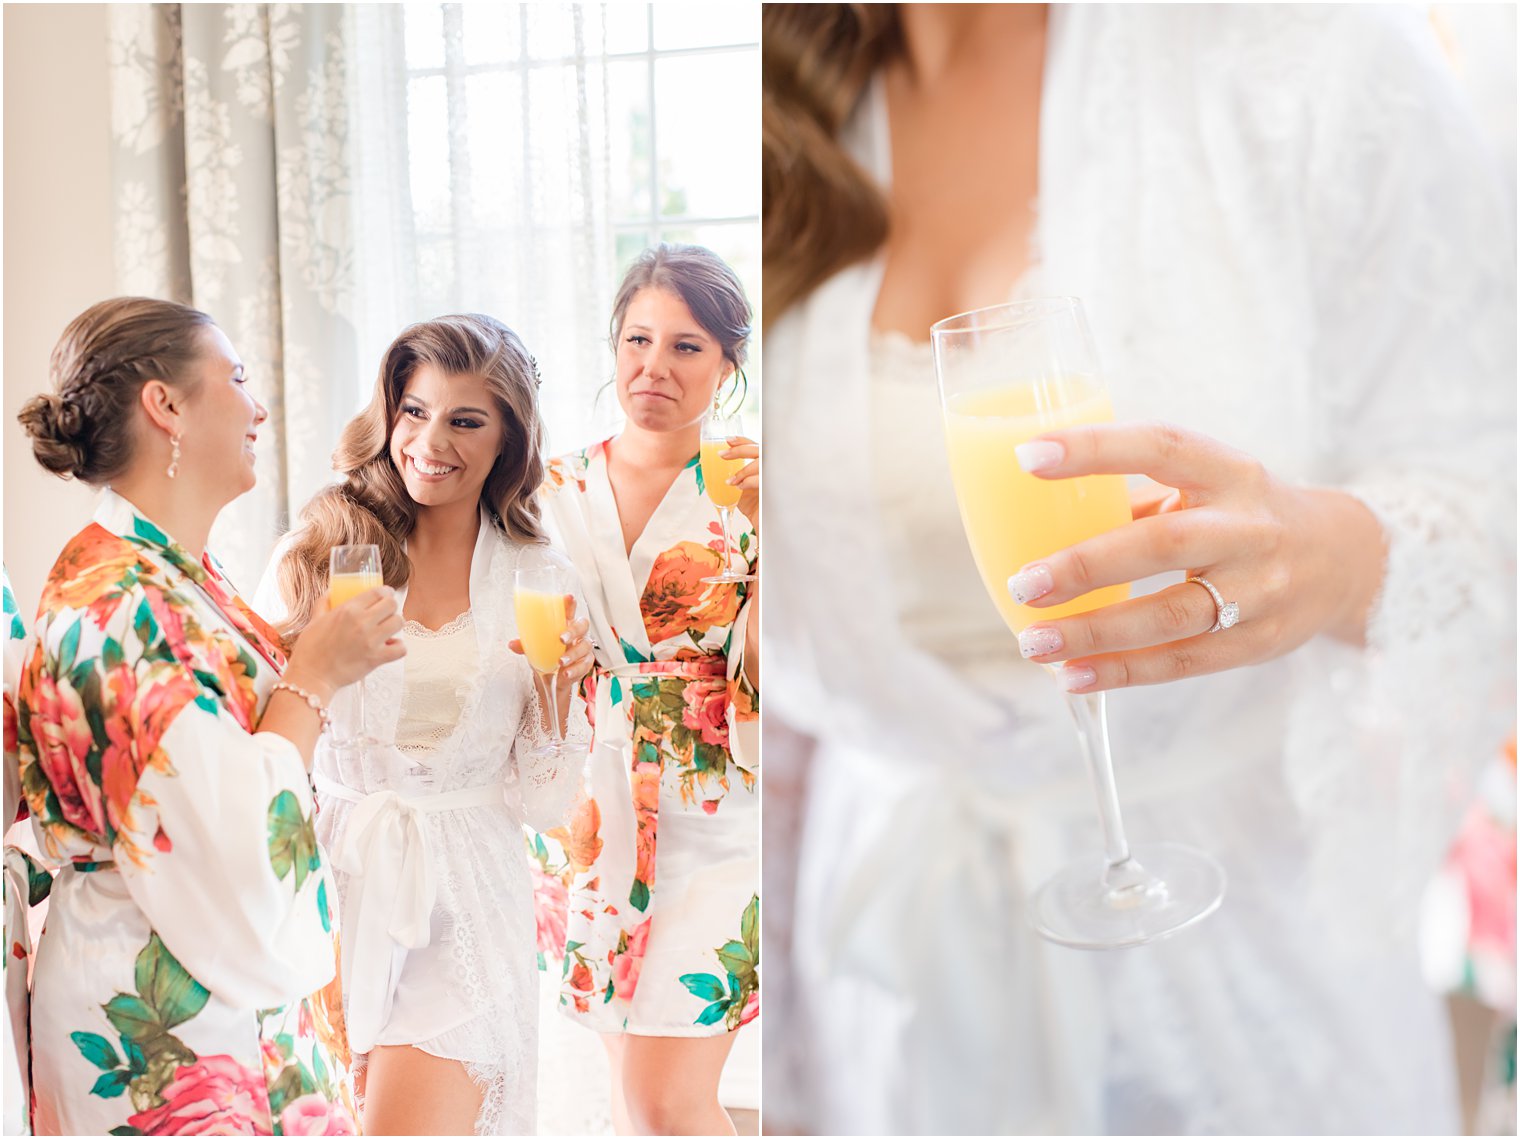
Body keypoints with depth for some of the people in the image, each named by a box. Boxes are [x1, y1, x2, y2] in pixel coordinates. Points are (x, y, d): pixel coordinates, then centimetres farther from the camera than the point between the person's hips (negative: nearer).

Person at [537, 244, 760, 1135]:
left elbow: (765, 680, -11)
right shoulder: (558, 491, 5)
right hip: (591, 817, 4)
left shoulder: (746, 498, -4)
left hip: (711, 823, -4)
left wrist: (766, 532, -20)